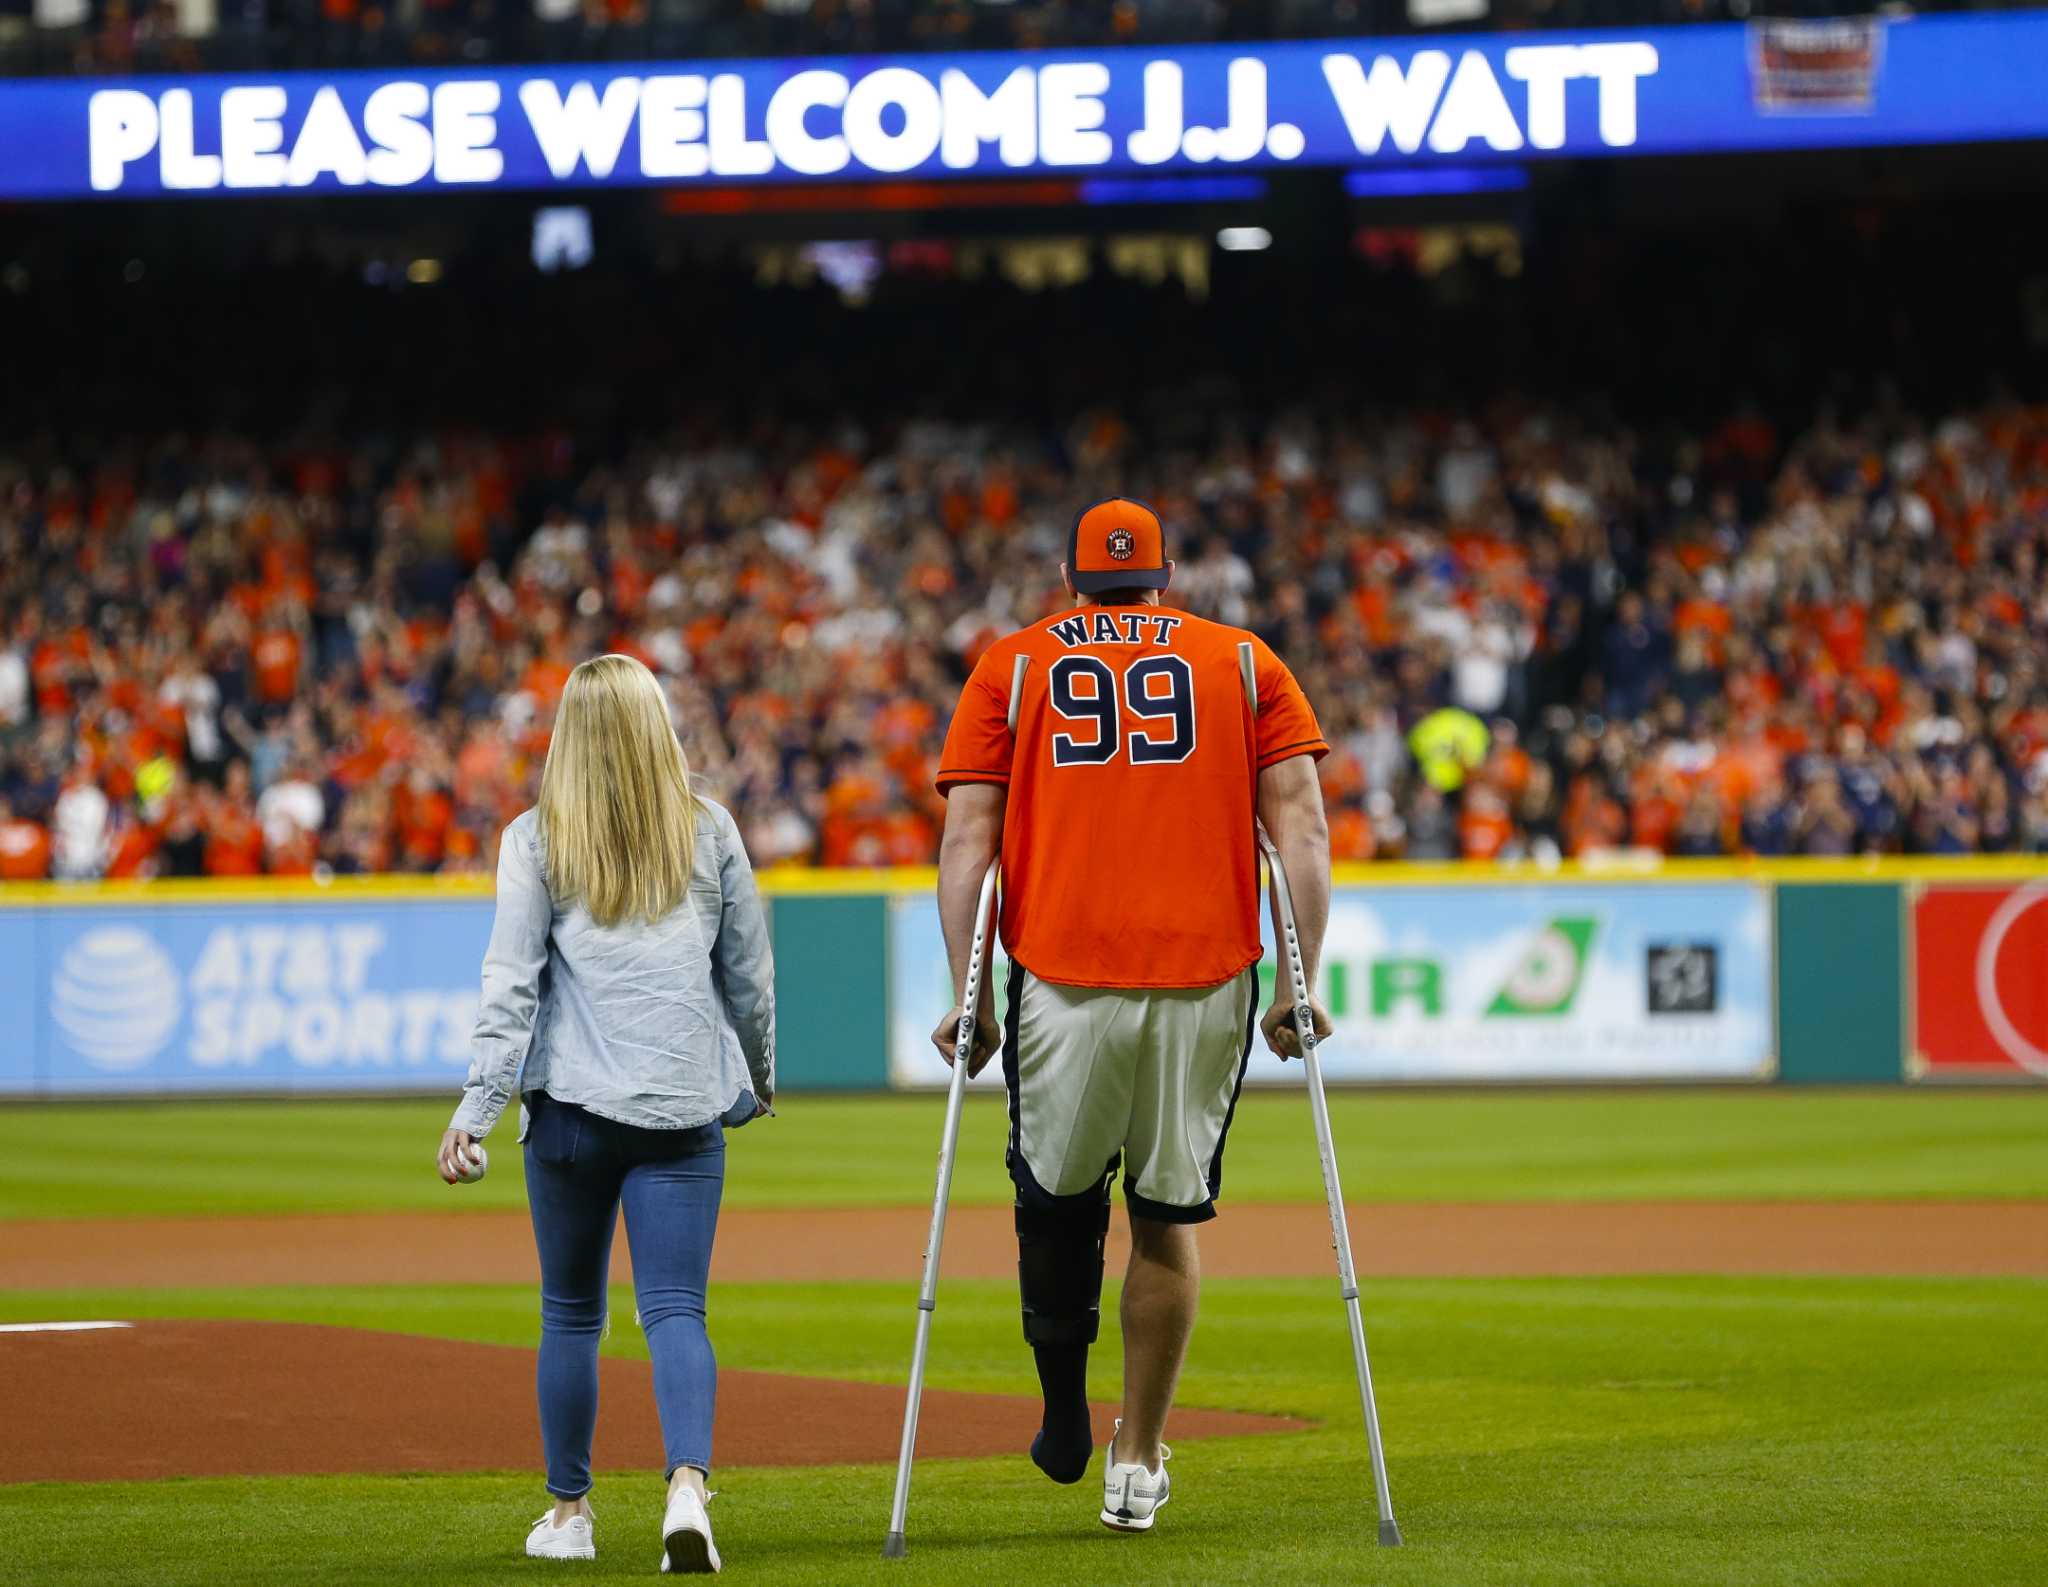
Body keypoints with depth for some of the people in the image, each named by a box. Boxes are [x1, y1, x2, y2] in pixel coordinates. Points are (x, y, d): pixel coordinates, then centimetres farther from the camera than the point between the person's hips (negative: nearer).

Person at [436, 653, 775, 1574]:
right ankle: (687, 1484, -25)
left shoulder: (535, 840, -1)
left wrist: (478, 1107, -7)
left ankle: (569, 1511, 21)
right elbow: (749, 969, 11)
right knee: (675, 1309, -2)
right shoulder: (707, 830, 4)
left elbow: (511, 984, -7)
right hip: (684, 1104, 1)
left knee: (571, 1314, 14)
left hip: (571, 1104, -1)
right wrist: (761, 1073, 26)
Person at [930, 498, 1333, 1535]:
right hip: (1206, 979, 1)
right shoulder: (1243, 661, 15)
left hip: (1063, 980, -1)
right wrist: (1303, 985, 3)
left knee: (1056, 1196, 18)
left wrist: (968, 996, 2)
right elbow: (1300, 825, 4)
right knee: (1168, 1217, 9)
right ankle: (1138, 1465, 12)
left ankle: (1064, 1415, 23)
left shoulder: (1011, 667, 13)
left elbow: (967, 841, 3)